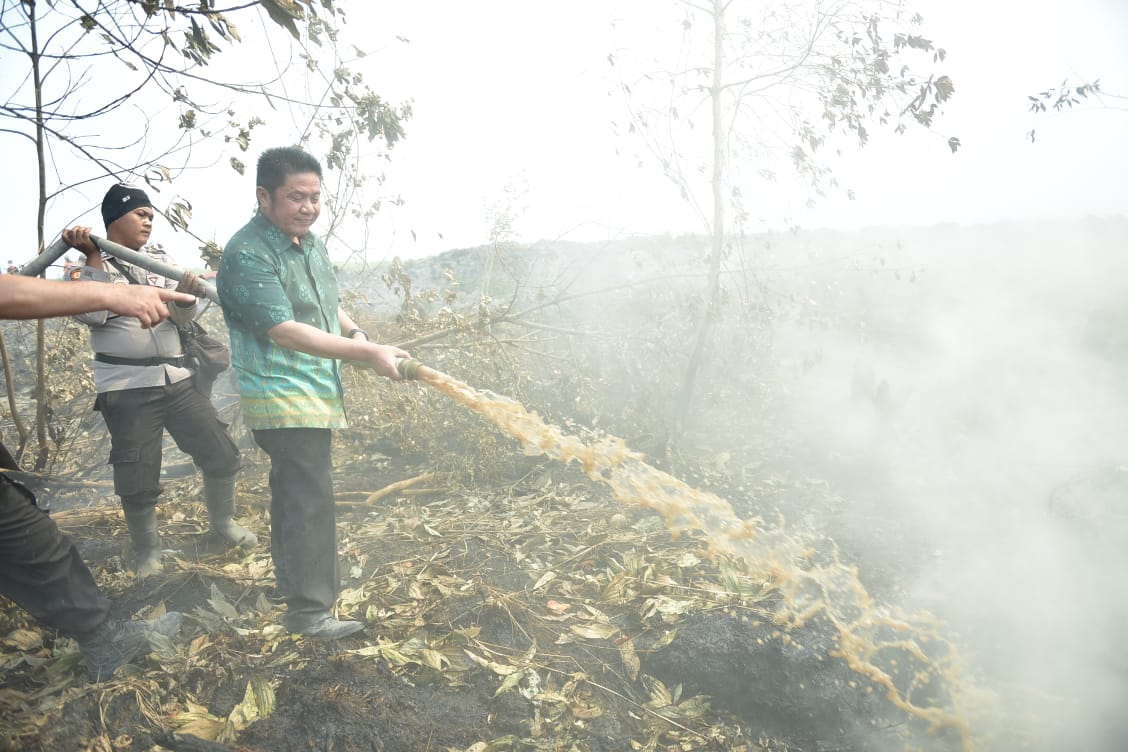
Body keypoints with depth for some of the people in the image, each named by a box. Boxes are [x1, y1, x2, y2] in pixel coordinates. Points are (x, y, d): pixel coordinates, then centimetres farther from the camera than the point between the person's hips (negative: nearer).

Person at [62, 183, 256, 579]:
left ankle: (223, 521, 31)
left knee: (221, 455, 7)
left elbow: (182, 316, 3)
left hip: (177, 380, 4)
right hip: (127, 389, -4)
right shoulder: (91, 264, 1)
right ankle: (147, 553, 24)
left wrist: (186, 293, -19)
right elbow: (91, 315, -15)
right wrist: (94, 257, -18)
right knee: (138, 480, 1)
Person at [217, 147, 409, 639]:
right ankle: (308, 611, 1)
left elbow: (329, 302, 24)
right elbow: (285, 332, -26)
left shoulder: (310, 241, 10)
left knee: (293, 492, 21)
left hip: (315, 394, 10)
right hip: (282, 398, -10)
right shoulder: (247, 255, -18)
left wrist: (353, 332, 2)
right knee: (311, 499, -10)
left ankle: (290, 583, 37)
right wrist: (367, 353, -26)